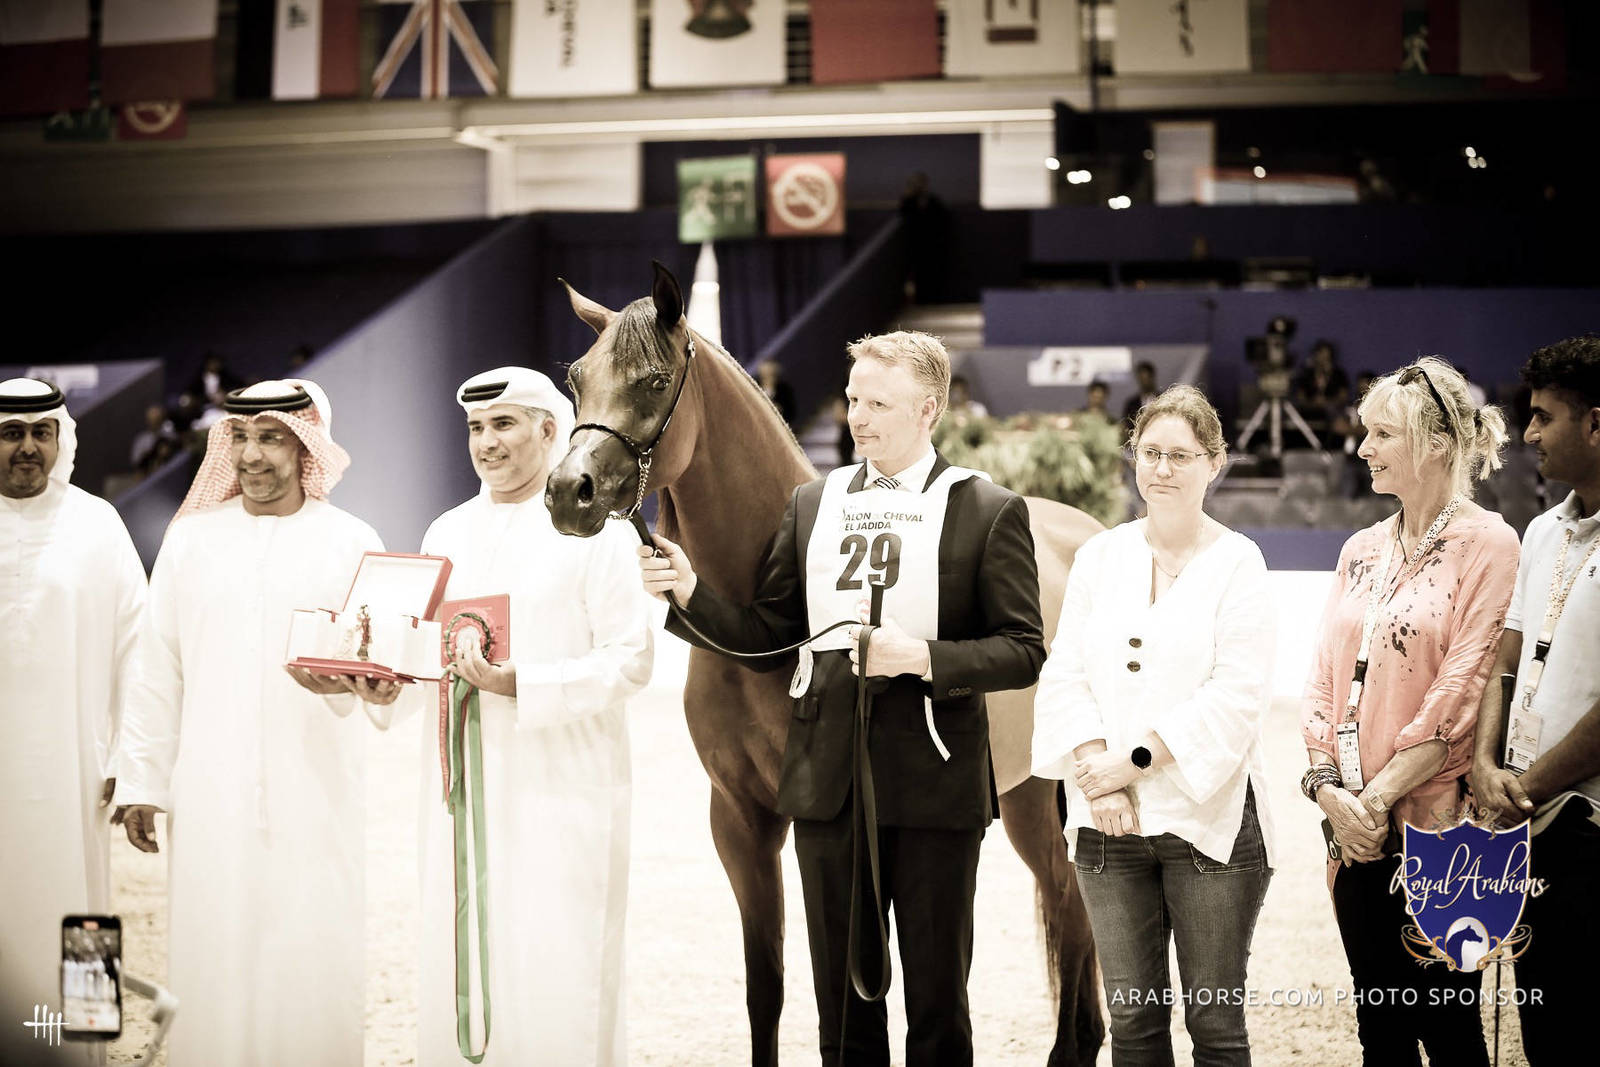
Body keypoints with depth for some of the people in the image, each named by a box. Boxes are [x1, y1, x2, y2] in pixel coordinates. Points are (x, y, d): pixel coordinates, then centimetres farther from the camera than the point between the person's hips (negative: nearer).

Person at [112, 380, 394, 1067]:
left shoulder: (350, 542, 5)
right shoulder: (192, 538, 8)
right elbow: (158, 670, 8)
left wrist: (350, 678, -23)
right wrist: (141, 781, 5)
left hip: (316, 787, -1)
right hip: (211, 794, 1)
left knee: (311, 953, 0)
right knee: (212, 952, 2)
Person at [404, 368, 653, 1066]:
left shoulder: (595, 531, -4)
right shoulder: (448, 532, 14)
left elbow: (631, 661, -10)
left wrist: (521, 685, -21)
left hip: (560, 786, -5)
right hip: (464, 790, 5)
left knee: (554, 976, -4)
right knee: (458, 966, 7)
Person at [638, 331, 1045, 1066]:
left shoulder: (990, 512, -3)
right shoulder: (812, 504, 10)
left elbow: (1023, 652, -7)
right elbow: (769, 639, 10)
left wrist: (921, 656, -21)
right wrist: (689, 593, -5)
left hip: (932, 785, -4)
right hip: (827, 783, 4)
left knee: (937, 999, 6)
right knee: (844, 1002, 12)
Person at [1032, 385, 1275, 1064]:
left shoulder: (1237, 562, -2)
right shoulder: (1100, 556, 10)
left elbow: (1238, 692, -10)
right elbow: (1064, 676, 5)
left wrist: (1137, 760, -15)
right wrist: (1098, 775, -10)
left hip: (1207, 817, -3)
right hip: (1108, 826, 3)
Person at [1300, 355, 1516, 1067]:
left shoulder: (1487, 545, -7)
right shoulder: (1362, 551, 14)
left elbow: (1462, 692, -13)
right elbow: (1324, 678, 12)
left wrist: (1380, 796, -13)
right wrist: (1328, 785, -3)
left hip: (1433, 823, -6)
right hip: (1357, 828, 6)